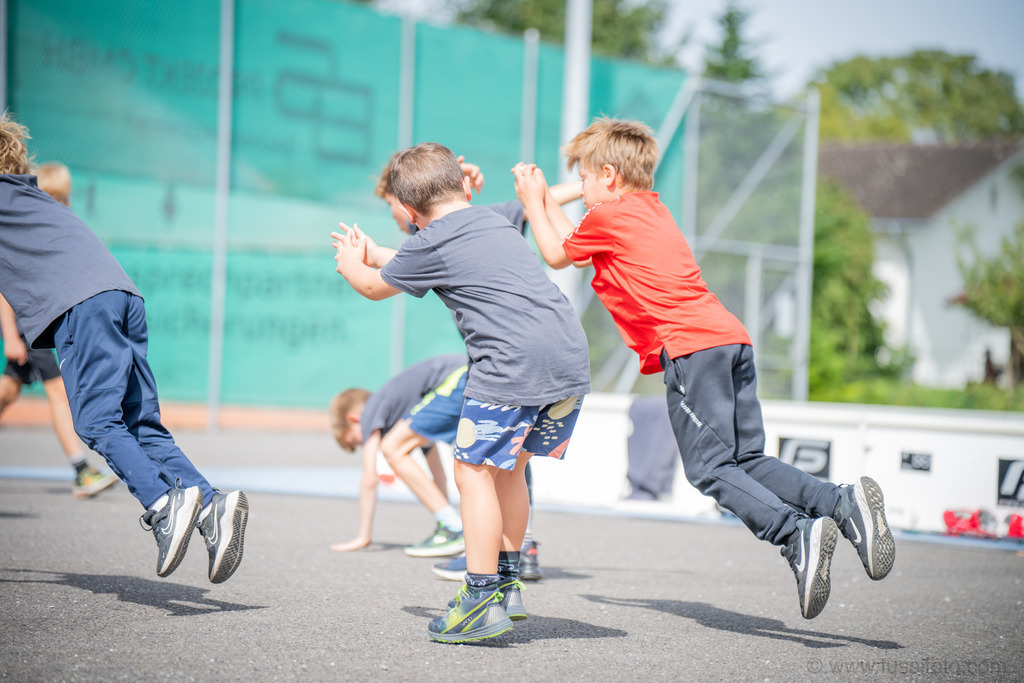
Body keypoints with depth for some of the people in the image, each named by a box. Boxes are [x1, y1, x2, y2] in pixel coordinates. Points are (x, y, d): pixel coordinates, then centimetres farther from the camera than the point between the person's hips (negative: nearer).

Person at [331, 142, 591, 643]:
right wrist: (372, 254, 52)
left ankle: (483, 601, -3)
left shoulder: (430, 245, 1)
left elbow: (374, 287, 20)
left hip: (514, 363, -8)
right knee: (507, 467, 20)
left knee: (475, 468, 0)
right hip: (572, 356, 8)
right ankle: (507, 582, 25)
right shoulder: (495, 221, 24)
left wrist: (349, 263, 41)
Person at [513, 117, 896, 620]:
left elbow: (557, 256, 20)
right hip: (733, 338, 8)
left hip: (690, 347, -8)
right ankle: (843, 503, -12)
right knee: (747, 459, 7)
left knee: (710, 468, -9)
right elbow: (581, 246, 40)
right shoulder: (651, 208, 28)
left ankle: (796, 535, -27)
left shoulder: (608, 216, 3)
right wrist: (546, 200, 44)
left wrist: (532, 204, 32)